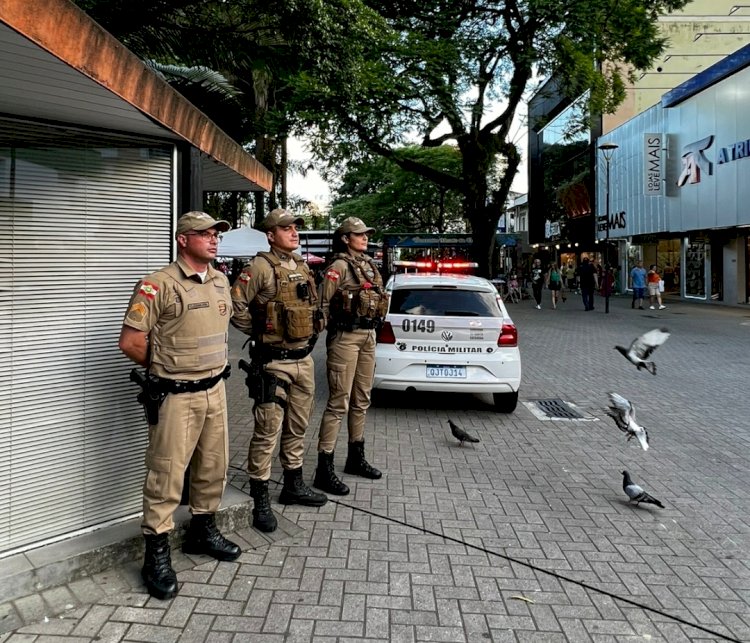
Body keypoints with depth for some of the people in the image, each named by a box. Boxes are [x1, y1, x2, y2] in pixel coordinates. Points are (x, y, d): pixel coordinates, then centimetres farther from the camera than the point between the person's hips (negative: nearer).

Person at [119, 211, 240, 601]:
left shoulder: (220, 281, 9)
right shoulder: (159, 285, -13)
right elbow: (130, 341, -13)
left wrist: (212, 364, 14)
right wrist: (168, 368, -1)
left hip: (215, 389, 7)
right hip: (176, 396, -7)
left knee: (214, 465, 16)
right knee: (167, 474, -1)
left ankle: (203, 531, 35)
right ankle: (157, 554, 14)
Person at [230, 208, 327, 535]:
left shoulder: (303, 267, 13)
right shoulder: (260, 268, -11)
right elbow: (235, 306, -13)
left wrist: (310, 331, 12)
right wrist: (260, 332, -7)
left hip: (304, 359, 8)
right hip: (273, 362, -7)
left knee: (297, 427, 17)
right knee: (268, 431, -3)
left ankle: (293, 486, 33)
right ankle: (260, 501, 9)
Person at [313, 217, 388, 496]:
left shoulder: (369, 265, 15)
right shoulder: (339, 266, -9)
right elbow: (322, 303, -13)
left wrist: (372, 330, 17)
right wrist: (332, 330, -7)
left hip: (368, 336, 8)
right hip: (346, 337, -8)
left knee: (361, 400, 15)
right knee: (339, 402, -7)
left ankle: (356, 457, 30)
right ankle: (324, 469, -1)